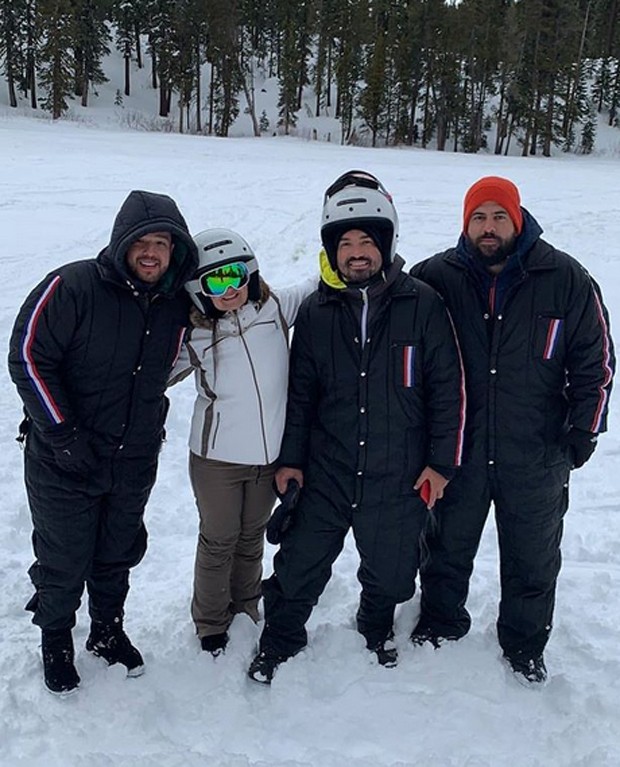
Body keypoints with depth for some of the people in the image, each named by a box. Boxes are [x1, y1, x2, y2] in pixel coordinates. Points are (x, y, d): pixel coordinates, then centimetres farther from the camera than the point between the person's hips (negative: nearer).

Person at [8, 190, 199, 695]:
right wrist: (62, 434, -19)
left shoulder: (178, 303, -2)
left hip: (134, 462, 4)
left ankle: (108, 630, 43)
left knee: (118, 556, 20)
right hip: (63, 463, -4)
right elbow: (29, 358, -17)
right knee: (64, 562, 11)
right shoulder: (72, 288, -19)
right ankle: (56, 642, 36)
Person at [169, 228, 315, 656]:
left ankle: (246, 605, 45)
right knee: (219, 540, 13)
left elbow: (320, 286, 7)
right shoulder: (195, 336, -10)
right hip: (217, 458, -2)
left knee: (252, 536, 22)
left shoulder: (276, 309, -6)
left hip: (270, 455, 3)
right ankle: (211, 622, 36)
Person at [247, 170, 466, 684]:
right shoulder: (316, 312, -1)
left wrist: (441, 461, -5)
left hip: (399, 479, -1)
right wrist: (290, 458, 4)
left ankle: (377, 626, 49)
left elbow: (448, 388, -4)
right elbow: (299, 391, 6)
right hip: (324, 474, 1)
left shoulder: (423, 305, -7)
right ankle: (280, 639, 37)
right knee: (300, 566, 11)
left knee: (389, 571, 18)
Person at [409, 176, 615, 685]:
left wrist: (582, 434, -2)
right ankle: (441, 621, 44)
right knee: (447, 548, 20)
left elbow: (595, 361, 0)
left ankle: (524, 645, 38)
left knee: (533, 561, 16)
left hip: (537, 457, 0)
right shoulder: (436, 278, -6)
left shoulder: (566, 280, -8)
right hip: (457, 451, 1)